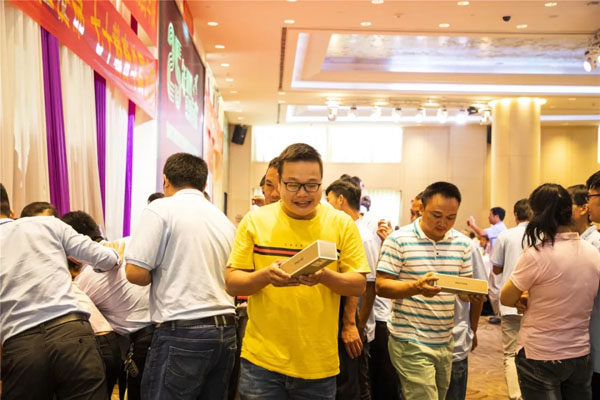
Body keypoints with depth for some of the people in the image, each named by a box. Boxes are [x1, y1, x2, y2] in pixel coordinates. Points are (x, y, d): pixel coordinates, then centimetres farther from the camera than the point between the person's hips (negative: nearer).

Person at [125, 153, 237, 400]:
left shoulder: (160, 209, -3)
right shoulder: (224, 220, 15)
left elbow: (136, 273, -10)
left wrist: (161, 276, 11)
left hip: (182, 333, -7)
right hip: (225, 331, 7)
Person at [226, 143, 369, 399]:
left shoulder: (342, 224, 0)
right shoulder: (255, 220, -2)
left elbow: (359, 285, -1)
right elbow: (232, 284, -2)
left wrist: (325, 277, -22)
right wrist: (265, 275, -22)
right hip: (262, 360, -1)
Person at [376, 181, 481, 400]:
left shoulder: (462, 243, 7)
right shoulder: (399, 240, -9)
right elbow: (381, 286, -11)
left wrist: (473, 293, -11)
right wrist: (416, 287, -28)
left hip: (446, 342, 6)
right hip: (411, 343, -5)